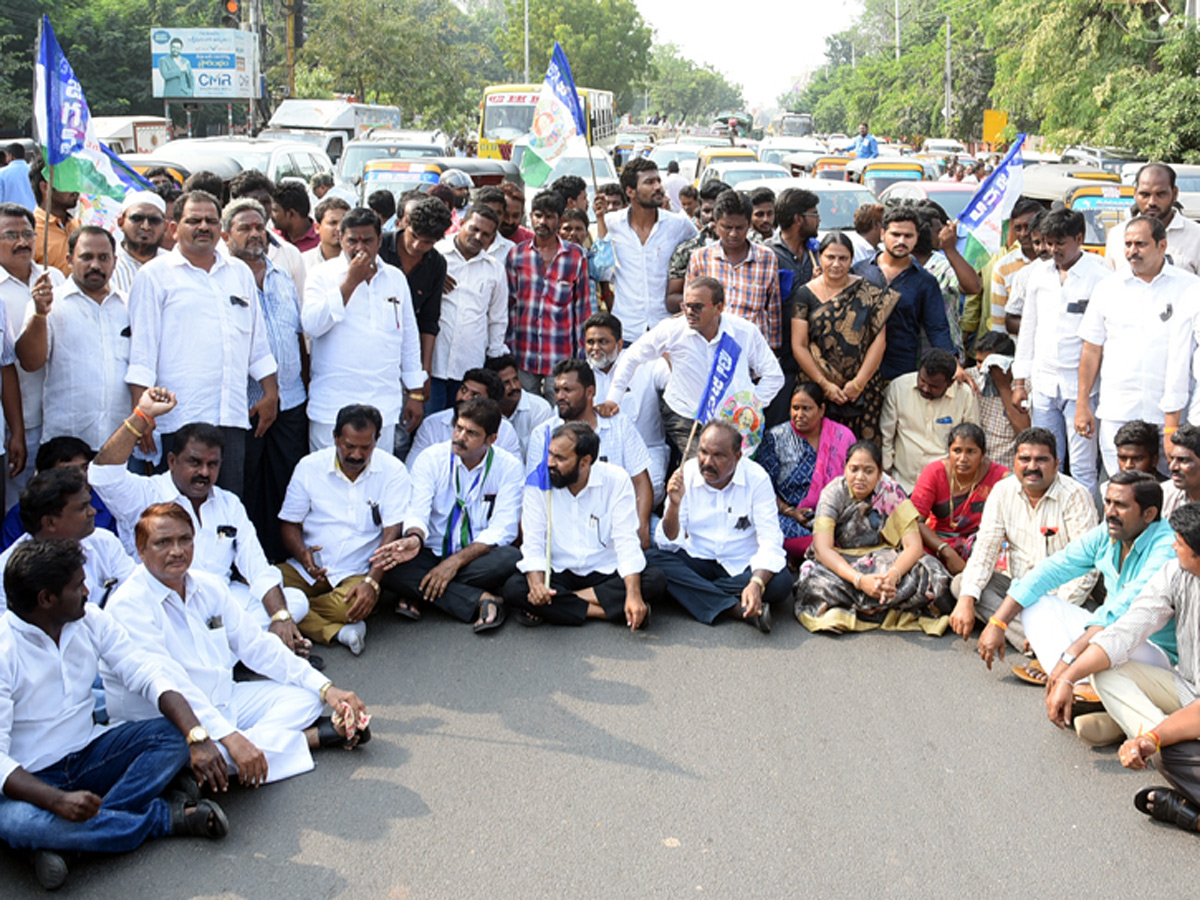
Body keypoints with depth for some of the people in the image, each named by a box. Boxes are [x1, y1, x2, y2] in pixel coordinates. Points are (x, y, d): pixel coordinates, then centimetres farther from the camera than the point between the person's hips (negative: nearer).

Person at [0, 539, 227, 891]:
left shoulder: (90, 620, -2)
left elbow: (149, 676, -7)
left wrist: (197, 737, -24)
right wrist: (57, 800, -41)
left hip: (88, 754, 5)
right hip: (32, 778, -5)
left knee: (175, 734, -14)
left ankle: (66, 838, -23)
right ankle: (166, 818, -21)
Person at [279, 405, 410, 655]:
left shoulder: (392, 471, -2)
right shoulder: (309, 466, 4)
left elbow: (393, 533, -7)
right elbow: (289, 523, 7)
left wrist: (372, 581, -22)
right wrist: (302, 554, -16)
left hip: (358, 572, -3)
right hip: (308, 569, 3)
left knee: (350, 605, -38)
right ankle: (336, 631, -27)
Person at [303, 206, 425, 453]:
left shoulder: (396, 278, 12)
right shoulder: (324, 274, 2)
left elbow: (409, 338, 17)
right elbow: (311, 325, -14)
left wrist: (416, 393, 15)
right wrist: (350, 282, -14)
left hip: (383, 405, 3)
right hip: (332, 406, -3)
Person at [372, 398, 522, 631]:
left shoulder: (509, 467, -4)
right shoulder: (431, 459, -1)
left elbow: (502, 529, -11)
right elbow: (417, 510, -10)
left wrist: (456, 561, -24)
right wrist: (415, 538, -36)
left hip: (476, 558, -1)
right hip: (432, 553, 1)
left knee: (511, 558, -35)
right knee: (389, 564, -30)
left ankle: (418, 594, -24)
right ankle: (480, 600, -28)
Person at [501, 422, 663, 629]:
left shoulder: (616, 481, -9)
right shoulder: (538, 482, -8)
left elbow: (626, 542, -14)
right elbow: (533, 543, -9)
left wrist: (633, 595, -28)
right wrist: (537, 585, -29)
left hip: (606, 573, 0)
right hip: (558, 573, 0)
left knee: (655, 580, -27)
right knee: (514, 589, -29)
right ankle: (615, 610, -25)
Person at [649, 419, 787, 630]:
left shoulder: (756, 478, -11)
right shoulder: (686, 475, -7)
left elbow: (770, 543, -17)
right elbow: (668, 544, -6)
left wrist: (756, 584, -35)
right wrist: (674, 505, -25)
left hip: (743, 567, -1)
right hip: (697, 562, 2)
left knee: (780, 582, -30)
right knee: (652, 560, -27)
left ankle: (690, 594, -20)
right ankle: (738, 609, -31)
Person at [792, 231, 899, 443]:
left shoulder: (868, 292, 4)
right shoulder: (806, 294, 4)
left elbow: (879, 341, 0)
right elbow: (799, 346, 0)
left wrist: (858, 383, -6)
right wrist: (825, 385, -7)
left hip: (863, 389, 0)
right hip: (818, 390, 0)